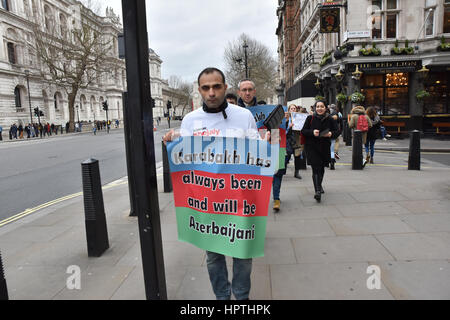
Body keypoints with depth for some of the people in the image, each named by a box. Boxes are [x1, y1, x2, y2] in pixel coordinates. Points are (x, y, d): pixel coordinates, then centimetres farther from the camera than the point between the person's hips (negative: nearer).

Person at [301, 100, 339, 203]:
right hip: (312, 147, -3)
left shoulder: (330, 119, 3)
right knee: (316, 168, -13)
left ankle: (319, 185, 41)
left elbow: (336, 132, 5)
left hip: (325, 147, 3)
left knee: (321, 168, 16)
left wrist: (331, 134, -18)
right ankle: (317, 191, -17)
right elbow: (303, 131, -1)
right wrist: (312, 132, -20)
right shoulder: (310, 118, -1)